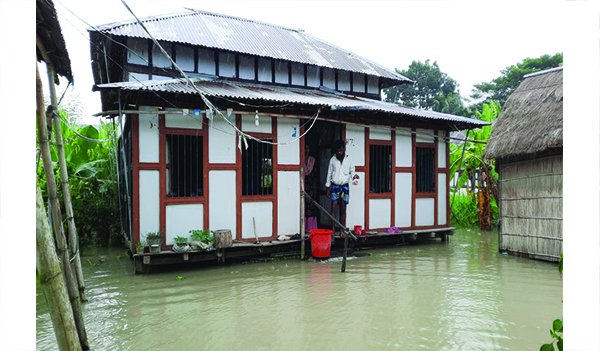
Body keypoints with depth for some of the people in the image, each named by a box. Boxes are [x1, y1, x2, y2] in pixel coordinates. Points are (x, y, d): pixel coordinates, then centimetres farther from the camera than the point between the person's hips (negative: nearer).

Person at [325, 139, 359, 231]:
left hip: (345, 187, 0)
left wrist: (354, 176, -15)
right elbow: (329, 174, 7)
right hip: (335, 186, 0)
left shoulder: (349, 159, 2)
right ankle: (333, 230, -3)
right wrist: (328, 188, 4)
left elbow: (352, 171, 9)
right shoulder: (333, 159, 3)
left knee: (343, 209, 4)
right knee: (334, 208, -5)